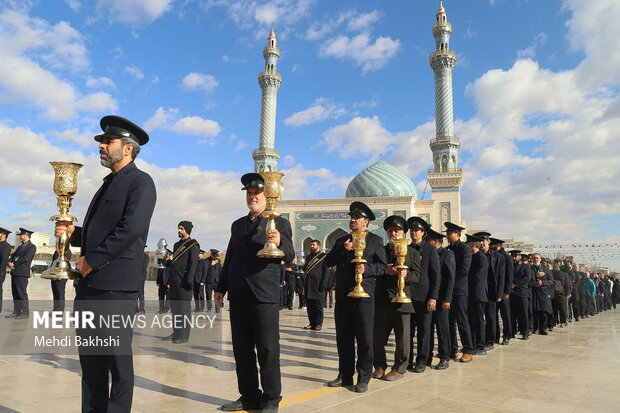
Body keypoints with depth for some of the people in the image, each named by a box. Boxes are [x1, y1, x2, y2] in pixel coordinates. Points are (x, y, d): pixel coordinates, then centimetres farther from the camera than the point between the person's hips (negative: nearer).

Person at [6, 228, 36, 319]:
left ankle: (25, 313, -5)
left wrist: (14, 264, -11)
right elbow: (13, 256, 16)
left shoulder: (32, 247, -5)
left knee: (22, 293, -8)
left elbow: (26, 258, -15)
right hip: (14, 273, 8)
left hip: (22, 273, -8)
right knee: (15, 293, 9)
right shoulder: (20, 246, 22)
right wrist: (9, 262, -4)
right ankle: (16, 312, 13)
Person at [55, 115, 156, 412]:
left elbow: (130, 229, -18)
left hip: (116, 285, -9)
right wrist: (74, 234, 5)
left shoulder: (140, 181, -6)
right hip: (90, 283, 9)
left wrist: (91, 260, -15)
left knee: (117, 357, 1)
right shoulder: (109, 184, 20)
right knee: (90, 357, 14)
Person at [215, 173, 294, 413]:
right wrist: (221, 287, 16)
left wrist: (279, 243, -29)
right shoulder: (237, 225, 18)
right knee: (242, 349, 10)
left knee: (267, 349, -2)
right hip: (238, 296, 5)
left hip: (264, 296, -5)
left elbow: (289, 257, -8)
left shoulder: (280, 224, 2)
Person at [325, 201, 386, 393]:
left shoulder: (375, 240, 4)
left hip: (364, 295, -4)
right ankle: (345, 375, 22)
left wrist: (366, 268, -19)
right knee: (343, 338, 10)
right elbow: (328, 262, 7)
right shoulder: (341, 241, 16)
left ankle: (363, 378, 12)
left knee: (365, 338, 0)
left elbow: (382, 266, -1)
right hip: (342, 296, 4)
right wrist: (343, 250, -8)